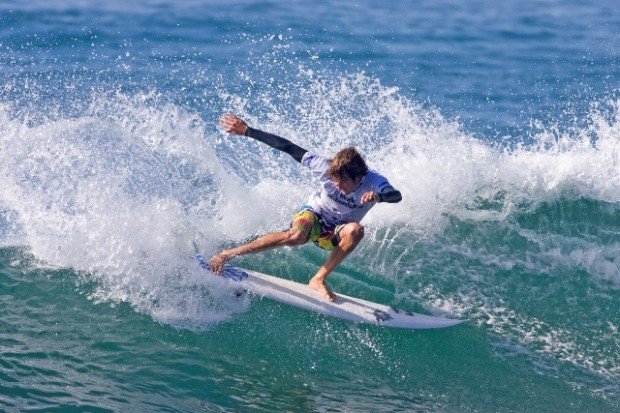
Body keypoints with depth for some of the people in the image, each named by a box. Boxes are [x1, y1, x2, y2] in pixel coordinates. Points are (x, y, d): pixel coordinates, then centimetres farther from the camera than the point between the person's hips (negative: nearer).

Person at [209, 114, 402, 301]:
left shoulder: (373, 183, -24)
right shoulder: (327, 166, -22)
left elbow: (396, 195, -45)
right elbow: (288, 147, -17)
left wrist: (378, 196, -68)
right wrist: (247, 131, -18)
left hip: (334, 236, 1)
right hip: (312, 215, -1)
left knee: (355, 231, -34)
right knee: (297, 235, -37)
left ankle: (319, 279, -23)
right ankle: (226, 255, -34)